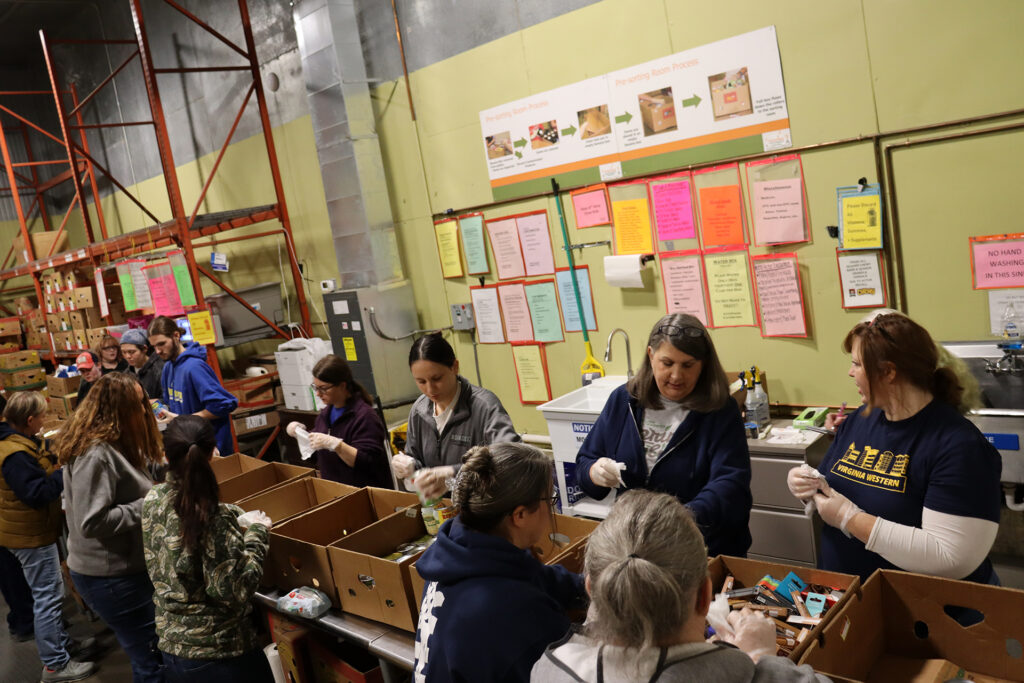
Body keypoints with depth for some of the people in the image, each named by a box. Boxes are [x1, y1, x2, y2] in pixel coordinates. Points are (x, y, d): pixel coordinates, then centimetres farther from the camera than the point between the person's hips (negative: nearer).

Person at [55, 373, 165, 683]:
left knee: (148, 655, 21)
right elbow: (91, 522, -27)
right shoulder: (96, 455, -24)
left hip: (122, 567, 10)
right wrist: (147, 507, -22)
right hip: (111, 576, -9)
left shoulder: (111, 445, 6)